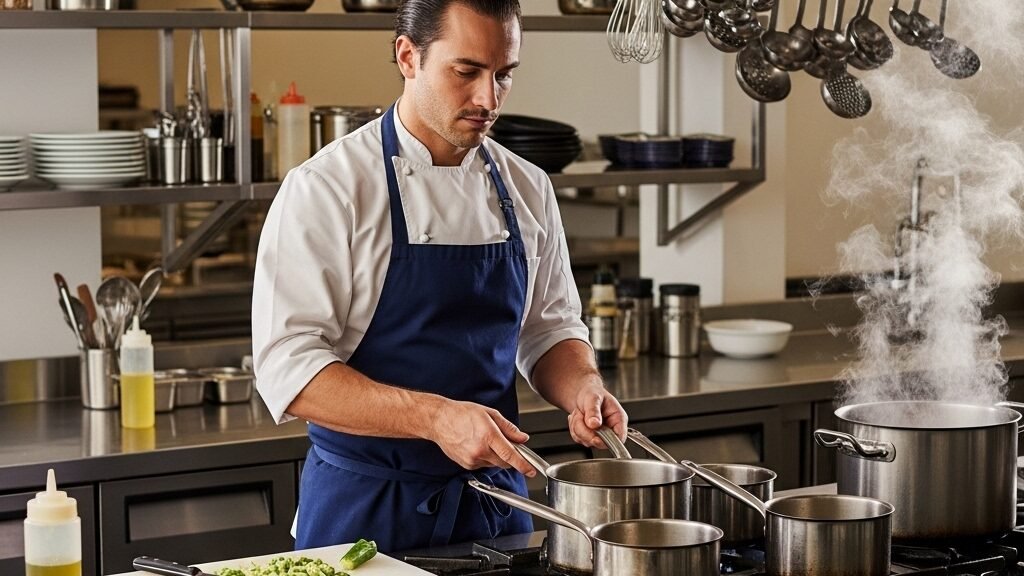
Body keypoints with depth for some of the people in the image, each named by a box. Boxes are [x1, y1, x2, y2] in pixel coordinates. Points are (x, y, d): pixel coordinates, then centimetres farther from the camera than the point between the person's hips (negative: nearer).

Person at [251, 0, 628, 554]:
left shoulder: (526, 190, 3)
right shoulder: (324, 187, -13)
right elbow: (289, 368, -19)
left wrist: (582, 387, -9)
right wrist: (435, 417, -30)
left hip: (494, 501, 5)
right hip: (365, 508, -4)